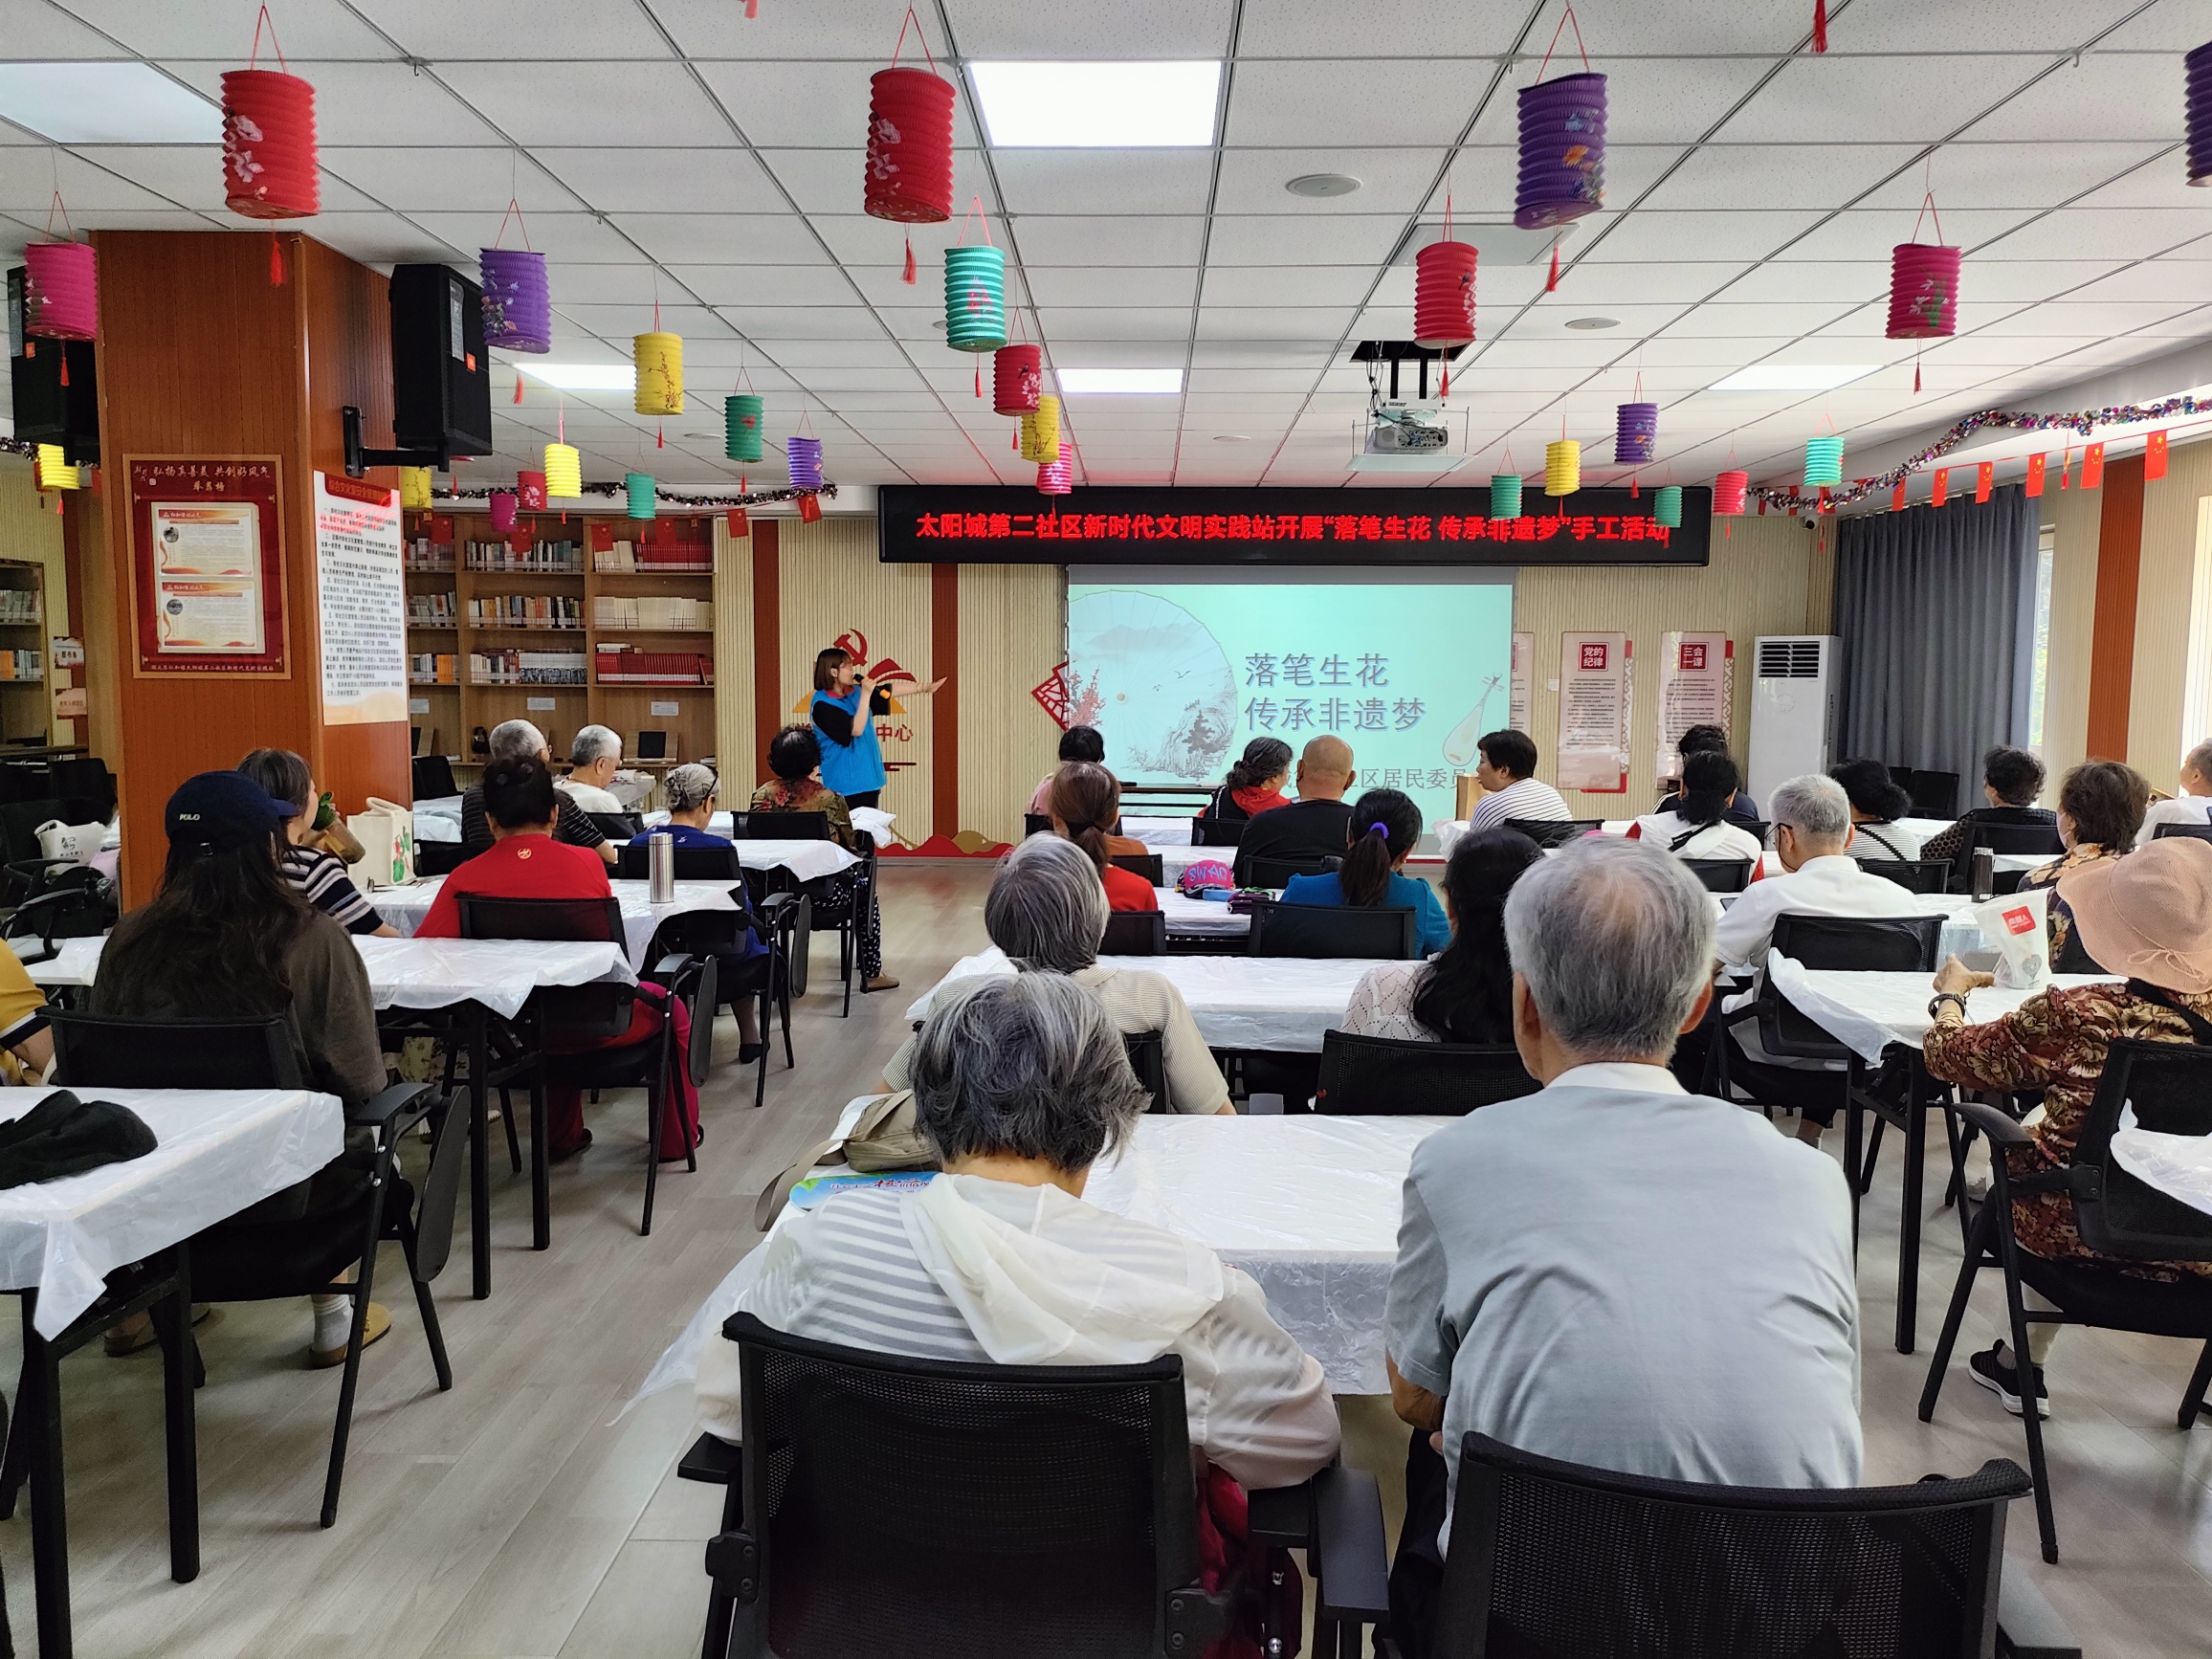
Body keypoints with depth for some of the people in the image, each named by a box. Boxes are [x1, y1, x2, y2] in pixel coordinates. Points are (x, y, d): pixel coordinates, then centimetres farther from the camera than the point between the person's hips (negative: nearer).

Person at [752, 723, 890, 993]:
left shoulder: (762, 795, -4)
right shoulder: (829, 798, -14)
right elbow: (850, 844, -1)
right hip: (822, 893, -5)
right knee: (864, 888, 27)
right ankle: (871, 973, 31)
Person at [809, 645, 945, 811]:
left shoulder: (853, 692, 8)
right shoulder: (822, 704, -15)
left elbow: (887, 692, 15)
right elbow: (856, 729, -21)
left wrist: (924, 688, 15)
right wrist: (865, 694, -21)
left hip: (869, 777, 8)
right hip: (847, 781, -8)